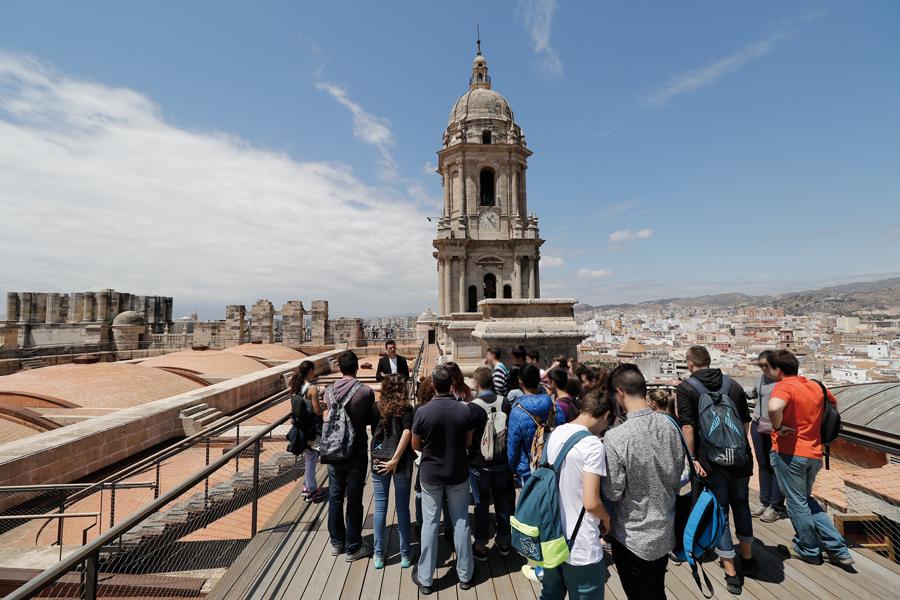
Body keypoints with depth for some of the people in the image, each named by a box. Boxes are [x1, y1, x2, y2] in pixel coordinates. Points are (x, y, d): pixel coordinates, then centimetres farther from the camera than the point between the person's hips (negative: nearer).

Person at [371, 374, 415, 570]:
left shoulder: (376, 407, -2)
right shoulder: (406, 409, -8)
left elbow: (373, 431, 4)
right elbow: (407, 433, -19)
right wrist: (395, 459, -18)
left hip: (378, 461, 2)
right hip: (402, 463, -2)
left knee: (380, 507, 13)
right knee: (402, 507, 11)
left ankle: (379, 555, 25)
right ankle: (405, 555, 23)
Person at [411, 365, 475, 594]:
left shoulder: (423, 411, -19)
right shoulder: (464, 410, -15)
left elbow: (415, 445, -6)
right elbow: (468, 442, -1)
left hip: (431, 474, -1)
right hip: (458, 473, 1)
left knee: (430, 524, 13)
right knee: (461, 522, 16)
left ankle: (425, 578, 28)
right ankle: (465, 575, 31)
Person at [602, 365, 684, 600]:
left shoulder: (615, 437, -31)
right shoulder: (669, 425, -12)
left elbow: (612, 493, -21)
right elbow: (678, 473, 2)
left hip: (633, 538, -5)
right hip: (666, 530, 5)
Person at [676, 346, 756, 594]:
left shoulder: (685, 389, -9)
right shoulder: (734, 385, 6)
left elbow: (688, 426, -17)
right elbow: (746, 422, 10)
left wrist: (692, 458, -11)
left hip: (711, 461, -5)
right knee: (741, 505, 24)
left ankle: (731, 573, 18)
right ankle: (747, 559, 39)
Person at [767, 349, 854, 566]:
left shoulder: (784, 386, -17)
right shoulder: (816, 386, 7)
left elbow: (774, 407, -38)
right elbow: (834, 404, 28)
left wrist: (778, 427, -19)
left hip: (789, 453, -7)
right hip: (814, 454, 7)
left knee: (797, 504, 11)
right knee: (806, 500, 25)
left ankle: (808, 550, 25)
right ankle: (838, 550, 23)